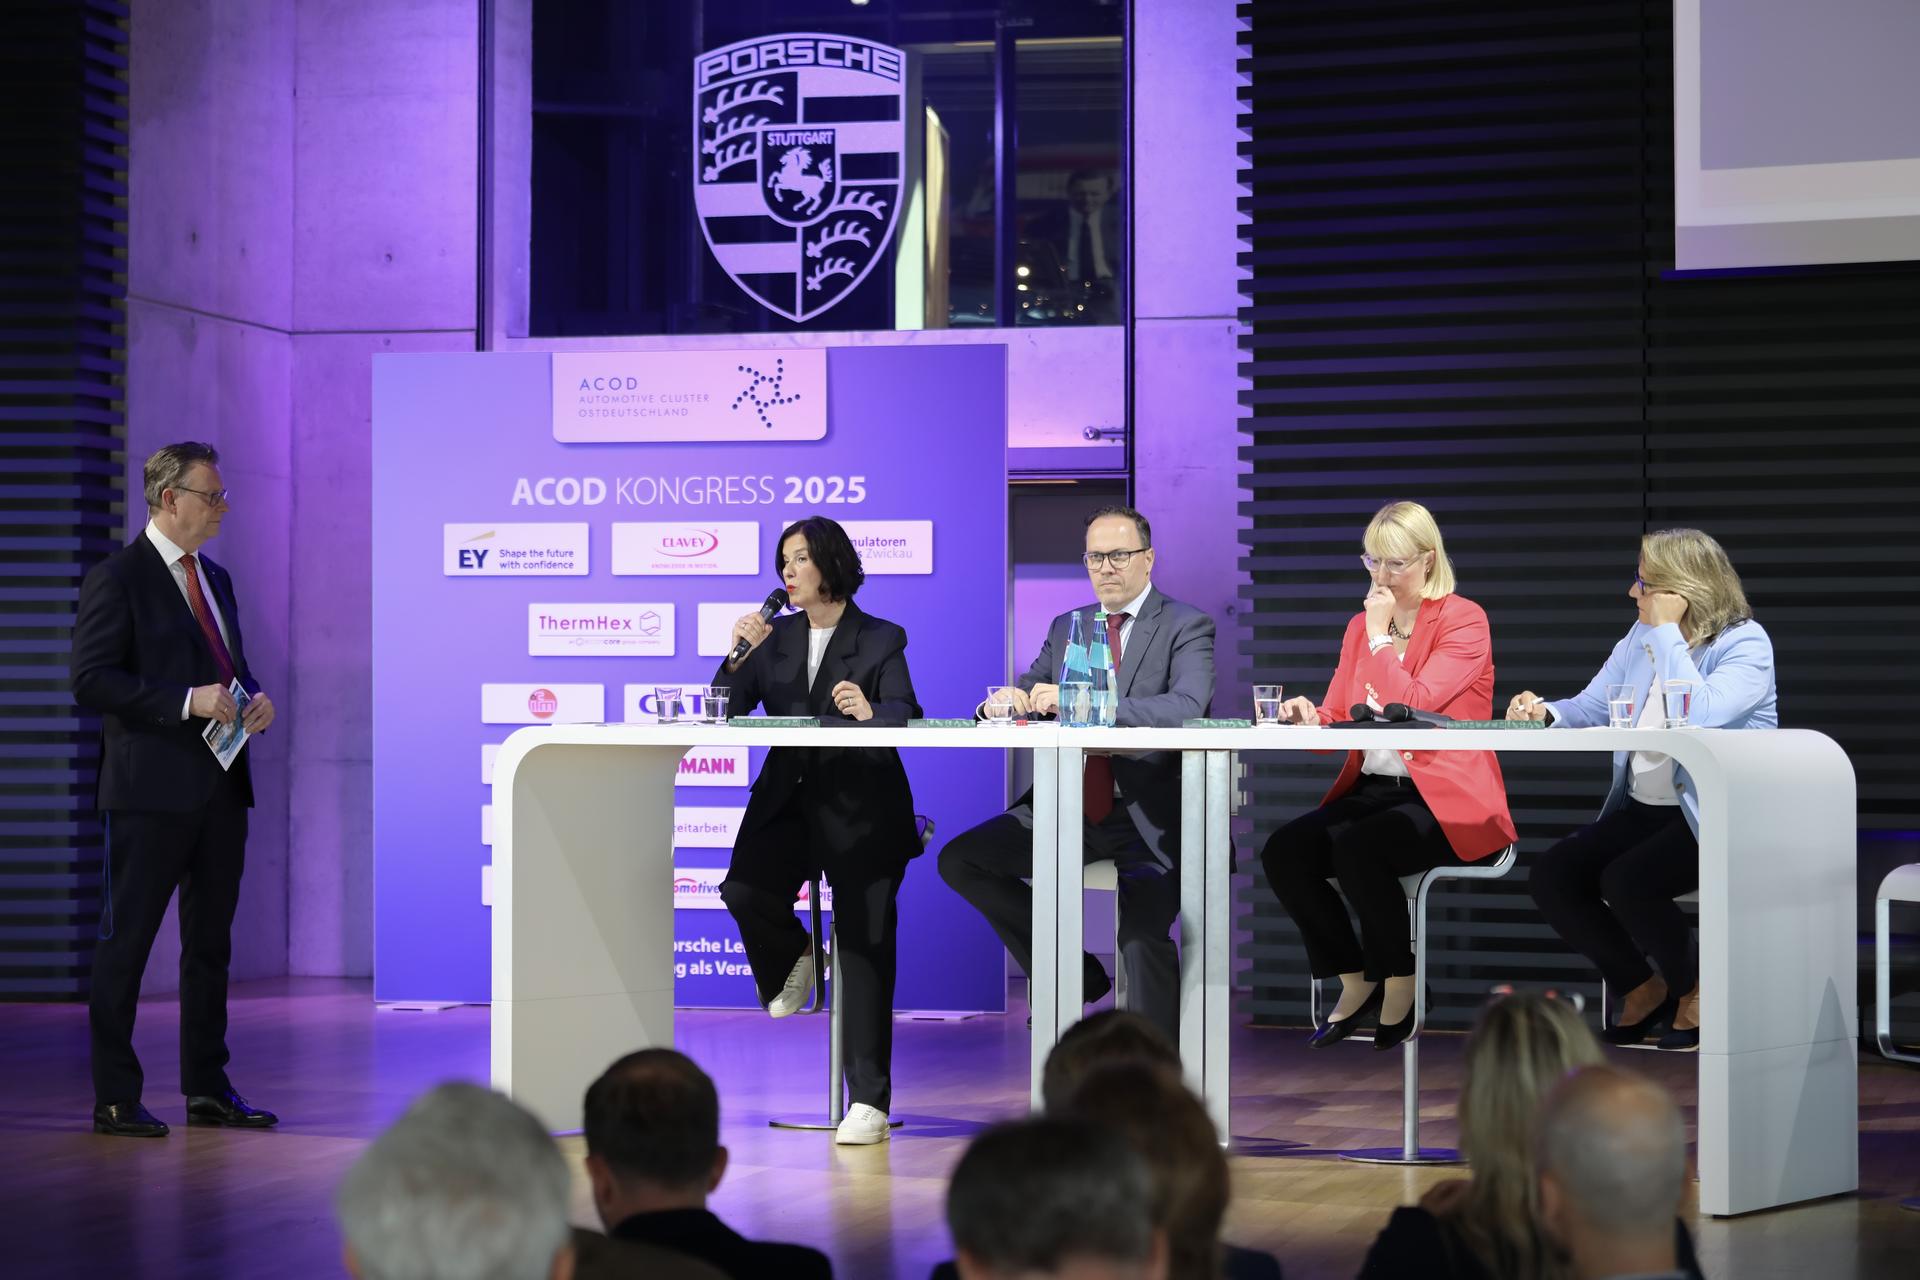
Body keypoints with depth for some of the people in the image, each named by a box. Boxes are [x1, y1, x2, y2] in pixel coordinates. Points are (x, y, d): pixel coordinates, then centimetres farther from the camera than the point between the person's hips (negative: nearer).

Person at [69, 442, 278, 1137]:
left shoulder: (215, 578, 17)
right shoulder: (117, 578, -7)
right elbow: (91, 680, -14)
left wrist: (254, 699, 3)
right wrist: (187, 701, -20)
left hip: (221, 788, 8)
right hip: (153, 791, -8)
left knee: (210, 942, 13)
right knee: (126, 941, -3)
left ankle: (208, 1088, 21)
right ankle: (115, 1099, 2)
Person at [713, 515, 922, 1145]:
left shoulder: (881, 639, 2)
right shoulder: (775, 638, 13)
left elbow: (904, 715, -12)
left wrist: (871, 710, -35)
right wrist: (741, 655, -9)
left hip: (860, 808, -3)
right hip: (788, 802, 3)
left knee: (865, 944, -8)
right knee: (742, 890, -25)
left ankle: (869, 1103, -6)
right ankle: (792, 961, 11)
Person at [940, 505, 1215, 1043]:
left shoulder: (1187, 627, -3)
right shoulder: (1066, 627, 16)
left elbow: (1186, 708, -20)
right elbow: (1033, 697, 14)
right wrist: (1010, 700, -14)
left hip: (1149, 819, -6)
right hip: (1069, 812, 6)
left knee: (1143, 929, -29)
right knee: (960, 860, -7)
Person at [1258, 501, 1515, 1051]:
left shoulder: (1463, 620, -5)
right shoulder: (1362, 625, 15)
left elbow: (1414, 705, -18)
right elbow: (1338, 720, 14)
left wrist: (1381, 636, -10)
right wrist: (1309, 717, -9)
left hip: (1446, 799, -6)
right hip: (1372, 790, 6)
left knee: (1356, 848, -33)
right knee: (1283, 852, -19)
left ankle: (1400, 983, -8)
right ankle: (1355, 982, 0)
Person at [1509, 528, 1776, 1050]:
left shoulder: (1746, 644, -12)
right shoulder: (1642, 636, 10)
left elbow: (1698, 714, -29)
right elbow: (1591, 707, 13)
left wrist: (1667, 632, -22)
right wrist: (1545, 713, -9)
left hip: (1717, 819, -8)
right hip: (1644, 810, 8)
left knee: (1626, 881, -31)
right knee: (1551, 879, -11)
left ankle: (1694, 990, -2)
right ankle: (1644, 989, 10)